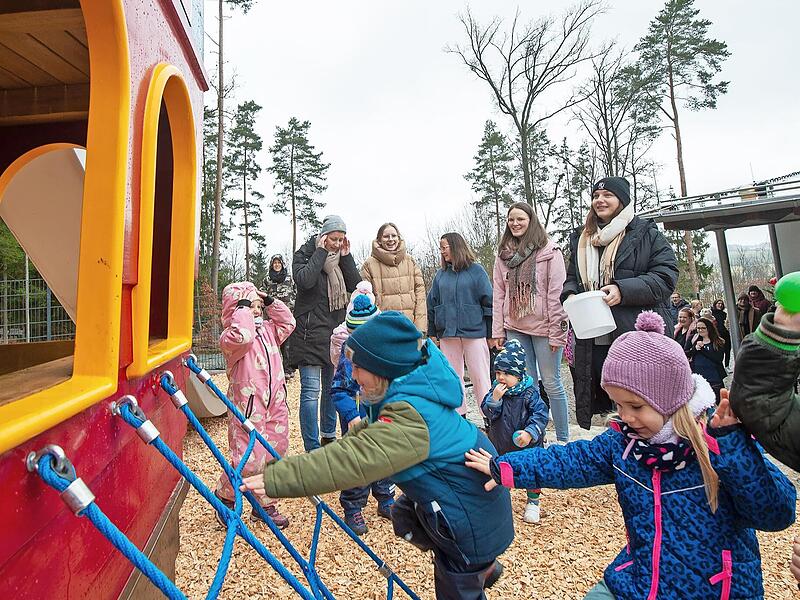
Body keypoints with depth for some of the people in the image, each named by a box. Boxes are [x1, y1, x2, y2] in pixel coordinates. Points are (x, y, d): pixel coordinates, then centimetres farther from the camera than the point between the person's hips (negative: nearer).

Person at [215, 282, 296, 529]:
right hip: (248, 406, -7)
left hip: (275, 405, 7)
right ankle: (224, 497, 26)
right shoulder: (231, 335, -11)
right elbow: (242, 337, -33)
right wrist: (243, 308, -21)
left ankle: (265, 504, 31)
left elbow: (288, 323, 20)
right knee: (249, 460, -4)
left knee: (272, 457, 14)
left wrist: (271, 302, 9)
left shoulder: (268, 329, 12)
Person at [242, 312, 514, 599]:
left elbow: (350, 460, -43)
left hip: (470, 511, -9)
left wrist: (274, 479, -41)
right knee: (404, 517, 27)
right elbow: (374, 428, 8)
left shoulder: (409, 416, -35)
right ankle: (484, 565, 39)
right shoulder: (411, 386, -6)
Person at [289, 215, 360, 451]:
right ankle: (312, 448, 1)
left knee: (332, 386, 15)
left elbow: (356, 286, 2)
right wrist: (321, 252, -13)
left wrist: (346, 256, -3)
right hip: (310, 332, -6)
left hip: (335, 332, 6)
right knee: (311, 391, -7)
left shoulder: (341, 258, 12)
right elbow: (304, 280, -22)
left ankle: (328, 436, 32)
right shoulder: (304, 254, -2)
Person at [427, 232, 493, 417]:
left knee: (480, 376, -2)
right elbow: (432, 304, 14)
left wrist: (491, 333, -3)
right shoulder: (440, 274, 12)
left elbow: (488, 302, -1)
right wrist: (432, 333, 10)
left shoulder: (476, 270, 1)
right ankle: (459, 415, 21)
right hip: (447, 333, 4)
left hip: (474, 332, -4)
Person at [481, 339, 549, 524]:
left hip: (527, 445, -2)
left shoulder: (529, 392, -18)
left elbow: (540, 414, -20)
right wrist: (495, 398, -30)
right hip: (500, 443, 3)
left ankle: (533, 502, 35)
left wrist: (529, 433, -31)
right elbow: (487, 413, -14)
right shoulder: (496, 390, -9)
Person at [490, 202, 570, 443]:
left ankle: (563, 438, 18)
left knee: (551, 383, 3)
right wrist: (497, 331, 4)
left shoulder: (549, 252, -4)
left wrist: (556, 332, -12)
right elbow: (499, 294, 8)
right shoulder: (503, 255, 10)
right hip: (515, 329, 4)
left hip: (543, 328, -4)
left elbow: (556, 293, -9)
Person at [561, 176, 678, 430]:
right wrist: (570, 294, -1)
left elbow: (666, 276, -7)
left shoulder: (646, 234, 2)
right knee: (596, 400, 12)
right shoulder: (581, 240, 17)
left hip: (639, 338, -4)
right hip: (593, 341, 5)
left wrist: (623, 290, -20)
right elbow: (571, 278, 22)